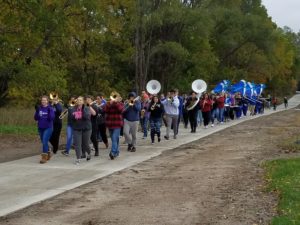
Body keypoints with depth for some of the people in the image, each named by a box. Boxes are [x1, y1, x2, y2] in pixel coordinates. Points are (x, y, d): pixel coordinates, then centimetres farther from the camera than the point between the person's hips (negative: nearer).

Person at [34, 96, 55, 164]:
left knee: (45, 142, -15)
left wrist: (49, 111, -28)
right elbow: (36, 118, 1)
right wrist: (37, 111, -13)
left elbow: (52, 118, -16)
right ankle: (48, 154, 36)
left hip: (48, 128, -5)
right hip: (40, 128, 5)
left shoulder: (50, 108, -6)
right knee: (44, 142, 15)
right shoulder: (39, 108, 4)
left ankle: (44, 157, -13)